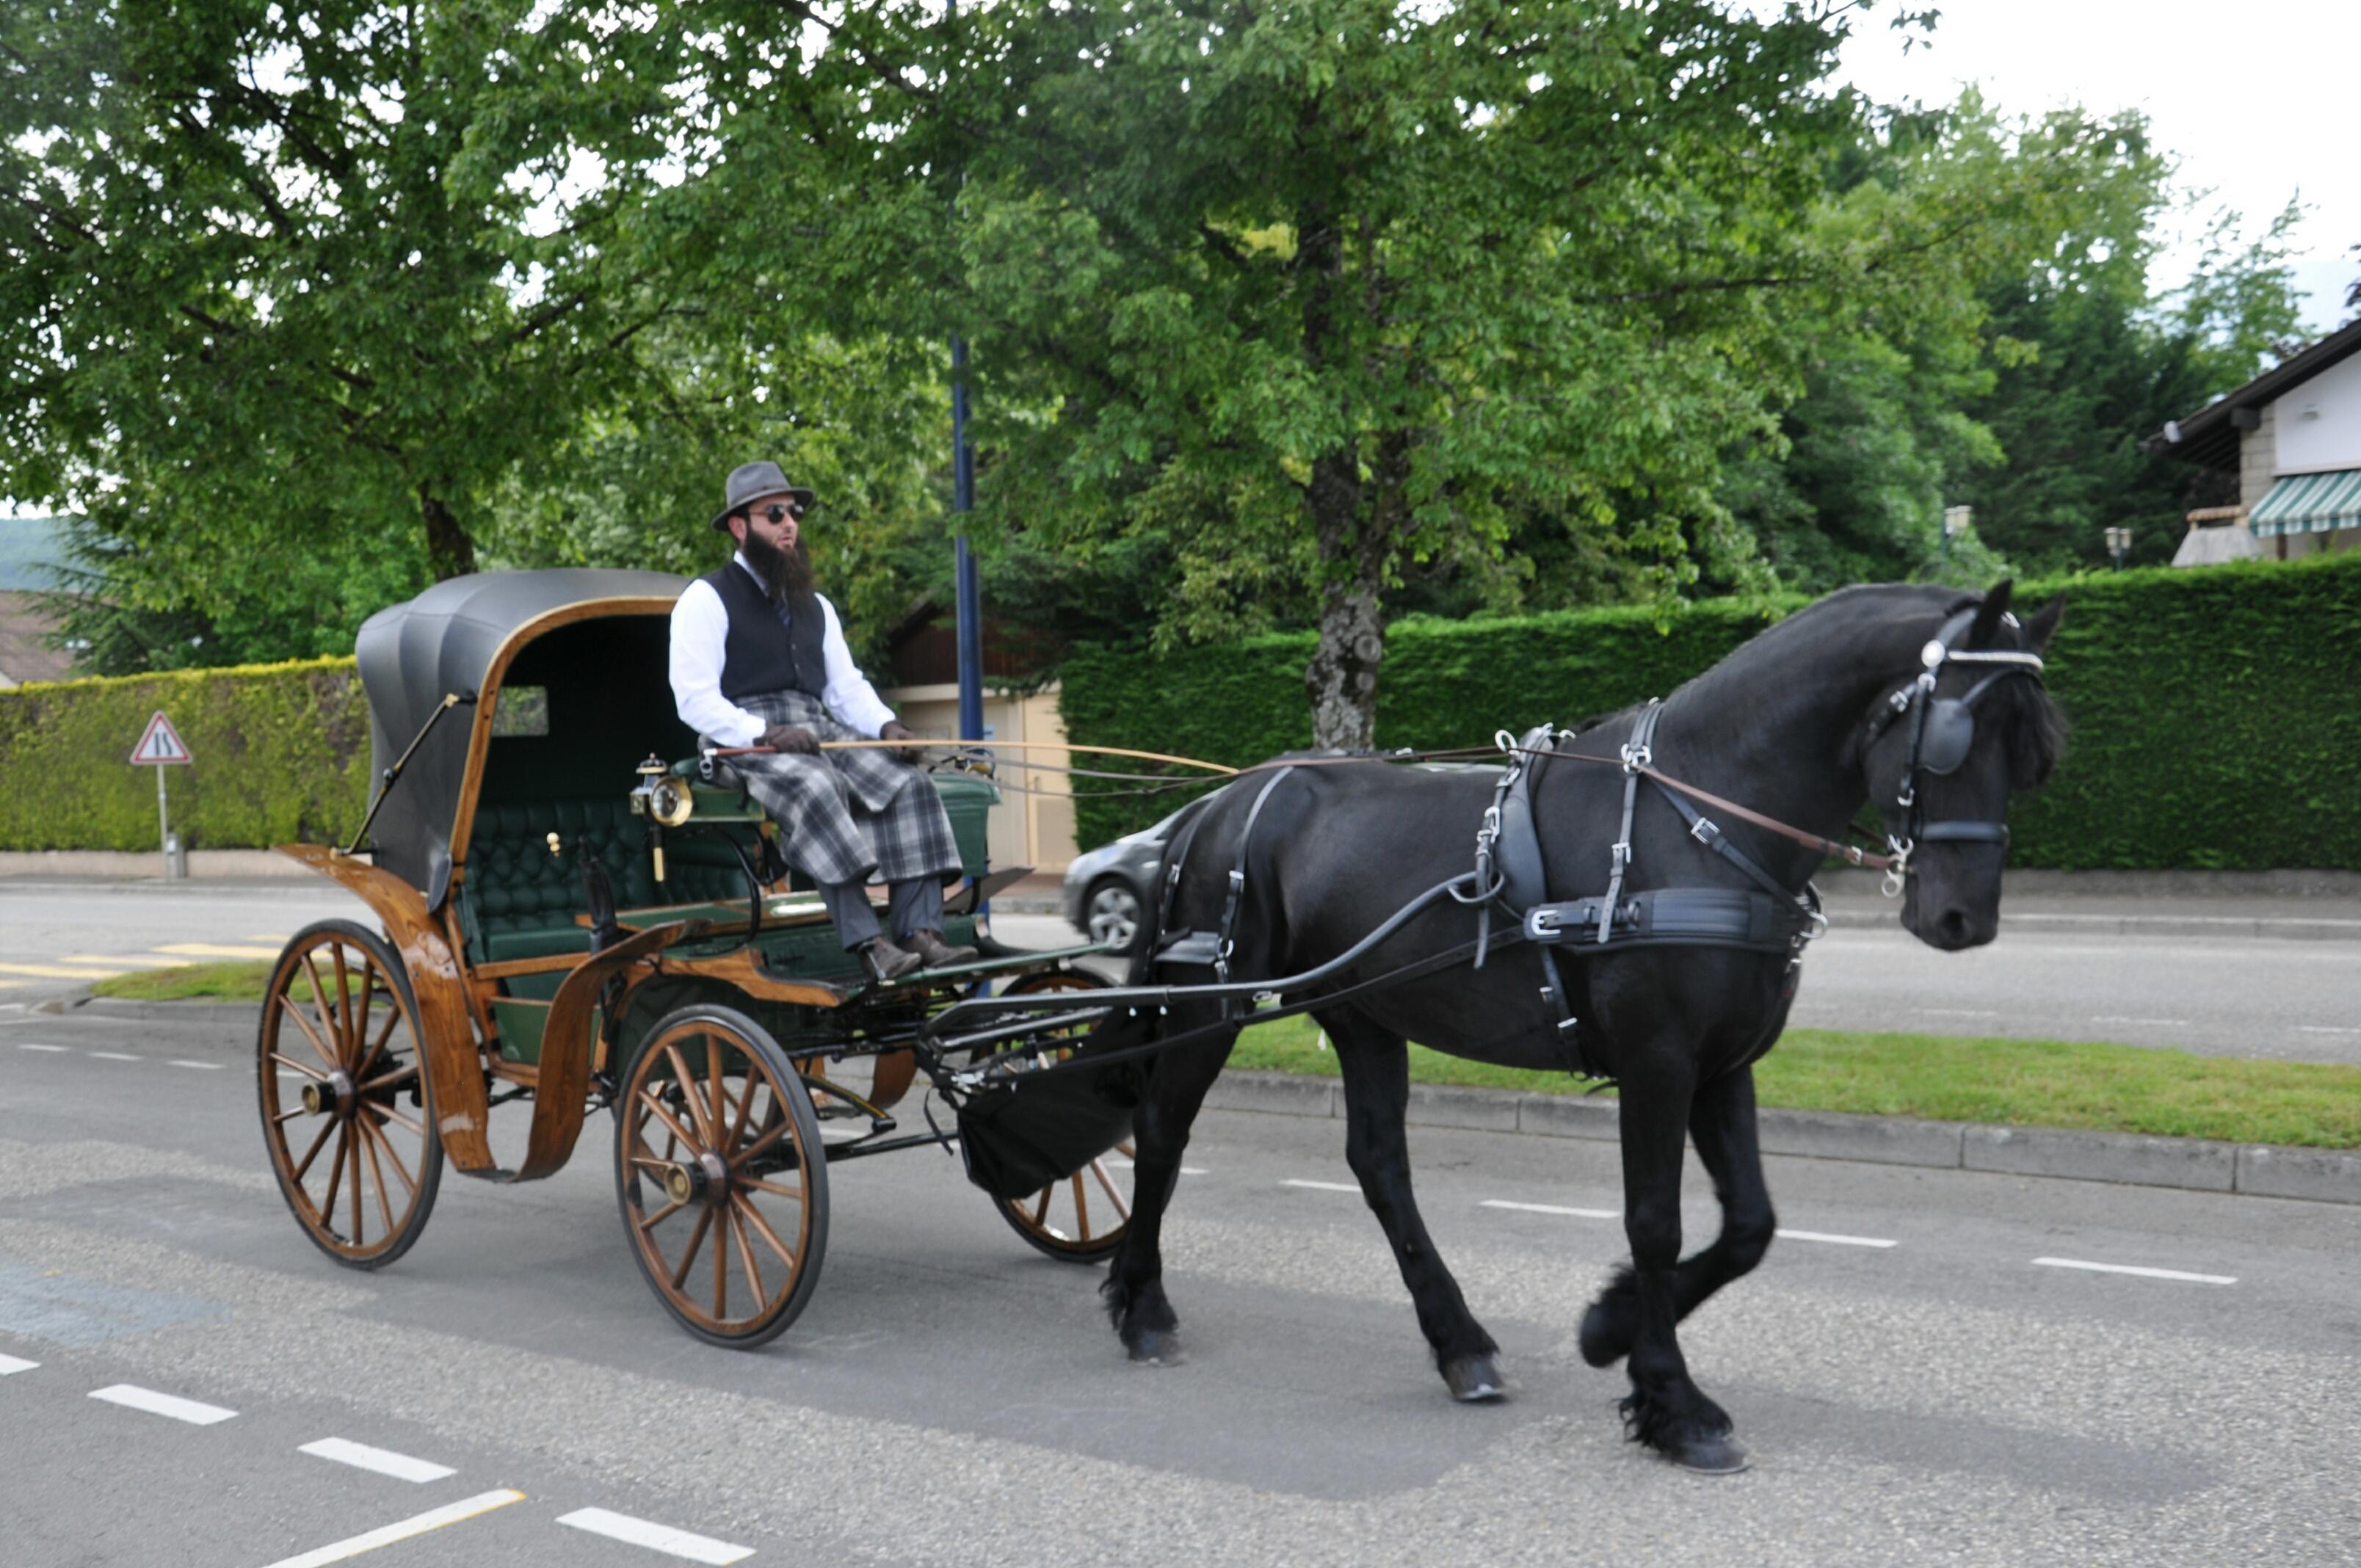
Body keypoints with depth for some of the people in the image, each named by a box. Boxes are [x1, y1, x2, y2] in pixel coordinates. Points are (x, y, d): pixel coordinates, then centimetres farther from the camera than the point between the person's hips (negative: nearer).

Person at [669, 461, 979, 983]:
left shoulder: (815, 606, 27)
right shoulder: (707, 599, 5)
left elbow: (846, 686, 22)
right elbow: (695, 699, -6)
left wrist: (886, 726, 0)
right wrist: (764, 734, -20)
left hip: (820, 733, 6)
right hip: (744, 741, -6)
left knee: (909, 785, -18)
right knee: (817, 788, -37)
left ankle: (920, 932, -28)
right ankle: (869, 944, -44)